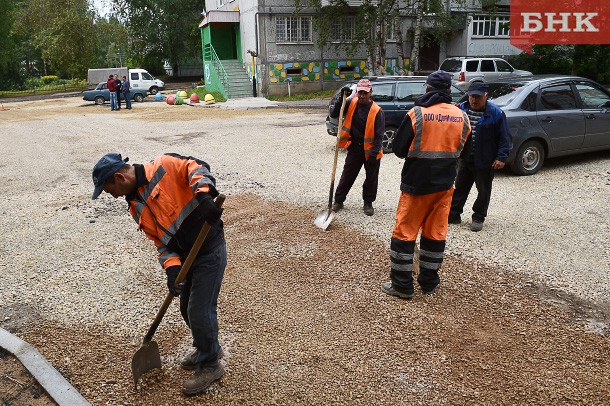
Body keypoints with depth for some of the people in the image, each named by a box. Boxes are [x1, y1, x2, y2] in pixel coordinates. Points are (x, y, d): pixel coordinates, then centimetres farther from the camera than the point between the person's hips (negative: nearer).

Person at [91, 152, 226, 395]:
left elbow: (195, 167, -19)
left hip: (210, 249, -8)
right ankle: (207, 348, 44)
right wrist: (171, 267, -12)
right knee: (187, 309, 18)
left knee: (199, 311, -2)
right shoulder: (136, 209, 10)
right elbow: (160, 240, 5)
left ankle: (210, 365, 20)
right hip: (186, 256, 8)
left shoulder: (164, 167, -10)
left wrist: (204, 195, -37)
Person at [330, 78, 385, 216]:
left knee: (371, 179, 9)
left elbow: (379, 135, -14)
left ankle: (368, 203, 27)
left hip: (370, 150, -2)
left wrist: (374, 153, -22)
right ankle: (338, 201, 23)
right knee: (347, 176, 9)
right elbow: (333, 114, -7)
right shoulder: (352, 103, -3)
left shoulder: (377, 111, -14)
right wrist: (342, 98, -18)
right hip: (354, 148, 2)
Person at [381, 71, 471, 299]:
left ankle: (402, 285, 10)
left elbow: (398, 149, -8)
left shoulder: (417, 113, -12)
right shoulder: (462, 117, 1)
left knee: (404, 233, 5)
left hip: (416, 184, -4)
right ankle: (429, 283, 24)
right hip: (445, 185, 5)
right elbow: (461, 150, 14)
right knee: (436, 234, 13)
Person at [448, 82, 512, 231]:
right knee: (460, 187, 12)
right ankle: (453, 215, 23)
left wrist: (501, 157, -14)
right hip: (465, 159, 4)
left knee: (483, 191, 8)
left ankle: (478, 218, 21)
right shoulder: (462, 109, 3)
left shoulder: (496, 113, -10)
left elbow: (505, 137, -9)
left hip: (485, 162, -4)